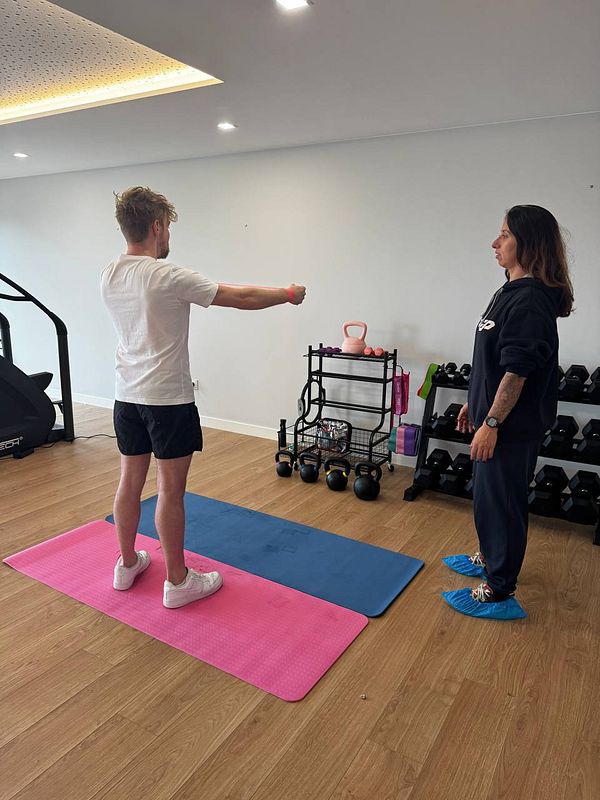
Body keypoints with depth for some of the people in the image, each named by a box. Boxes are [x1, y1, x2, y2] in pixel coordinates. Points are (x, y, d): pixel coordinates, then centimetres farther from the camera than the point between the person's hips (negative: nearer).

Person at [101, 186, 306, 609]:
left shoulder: (110, 277, 5)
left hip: (127, 397, 8)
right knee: (171, 491, 1)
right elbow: (242, 297, -14)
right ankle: (178, 582, 15)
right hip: (168, 400, -8)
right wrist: (290, 294, 2)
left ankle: (128, 564, 33)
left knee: (131, 481, 18)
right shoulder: (167, 276, -19)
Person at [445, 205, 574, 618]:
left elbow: (516, 371, -23)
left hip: (512, 427, -10)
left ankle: (500, 588, 18)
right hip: (495, 416, 10)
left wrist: (491, 422, -21)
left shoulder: (530, 300, -20)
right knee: (489, 495, 22)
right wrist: (475, 404, 19)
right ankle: (491, 558, 42)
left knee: (500, 501, 2)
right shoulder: (512, 292, 11)